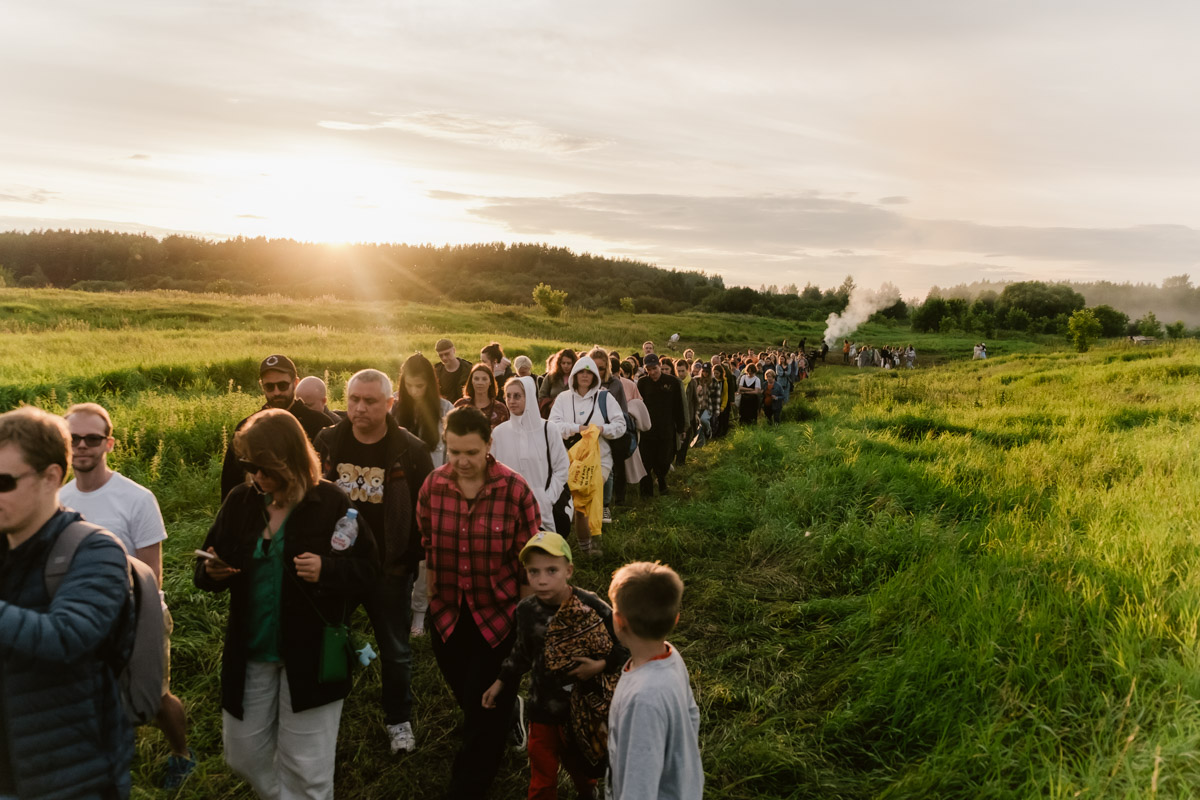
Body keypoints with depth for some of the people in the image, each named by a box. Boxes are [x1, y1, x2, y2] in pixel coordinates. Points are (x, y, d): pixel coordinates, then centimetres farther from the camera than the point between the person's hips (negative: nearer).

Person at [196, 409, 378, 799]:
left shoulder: (331, 502, -13)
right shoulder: (239, 501, -1)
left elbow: (368, 565, -8)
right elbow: (205, 570, 9)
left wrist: (327, 570, -27)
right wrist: (212, 571, -14)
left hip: (310, 654, -4)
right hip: (249, 651, 5)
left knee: (305, 768, 7)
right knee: (243, 755, 19)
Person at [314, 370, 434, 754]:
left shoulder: (410, 451, -10)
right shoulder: (326, 443, -3)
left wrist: (420, 559, -7)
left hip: (389, 566, -2)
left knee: (395, 649, 13)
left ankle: (399, 719, 33)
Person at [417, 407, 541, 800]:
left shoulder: (515, 490, -18)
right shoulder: (433, 485, -7)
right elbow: (426, 546, 6)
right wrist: (433, 598, 10)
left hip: (498, 616, -3)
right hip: (447, 616, 4)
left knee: (484, 710, 8)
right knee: (467, 698, 22)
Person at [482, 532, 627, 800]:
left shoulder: (591, 607, -23)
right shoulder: (526, 610, -12)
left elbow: (625, 643, -12)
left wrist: (601, 665, -24)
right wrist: (501, 682, 12)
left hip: (584, 705, -1)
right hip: (544, 706, 1)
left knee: (579, 760, 24)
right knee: (542, 771, 13)